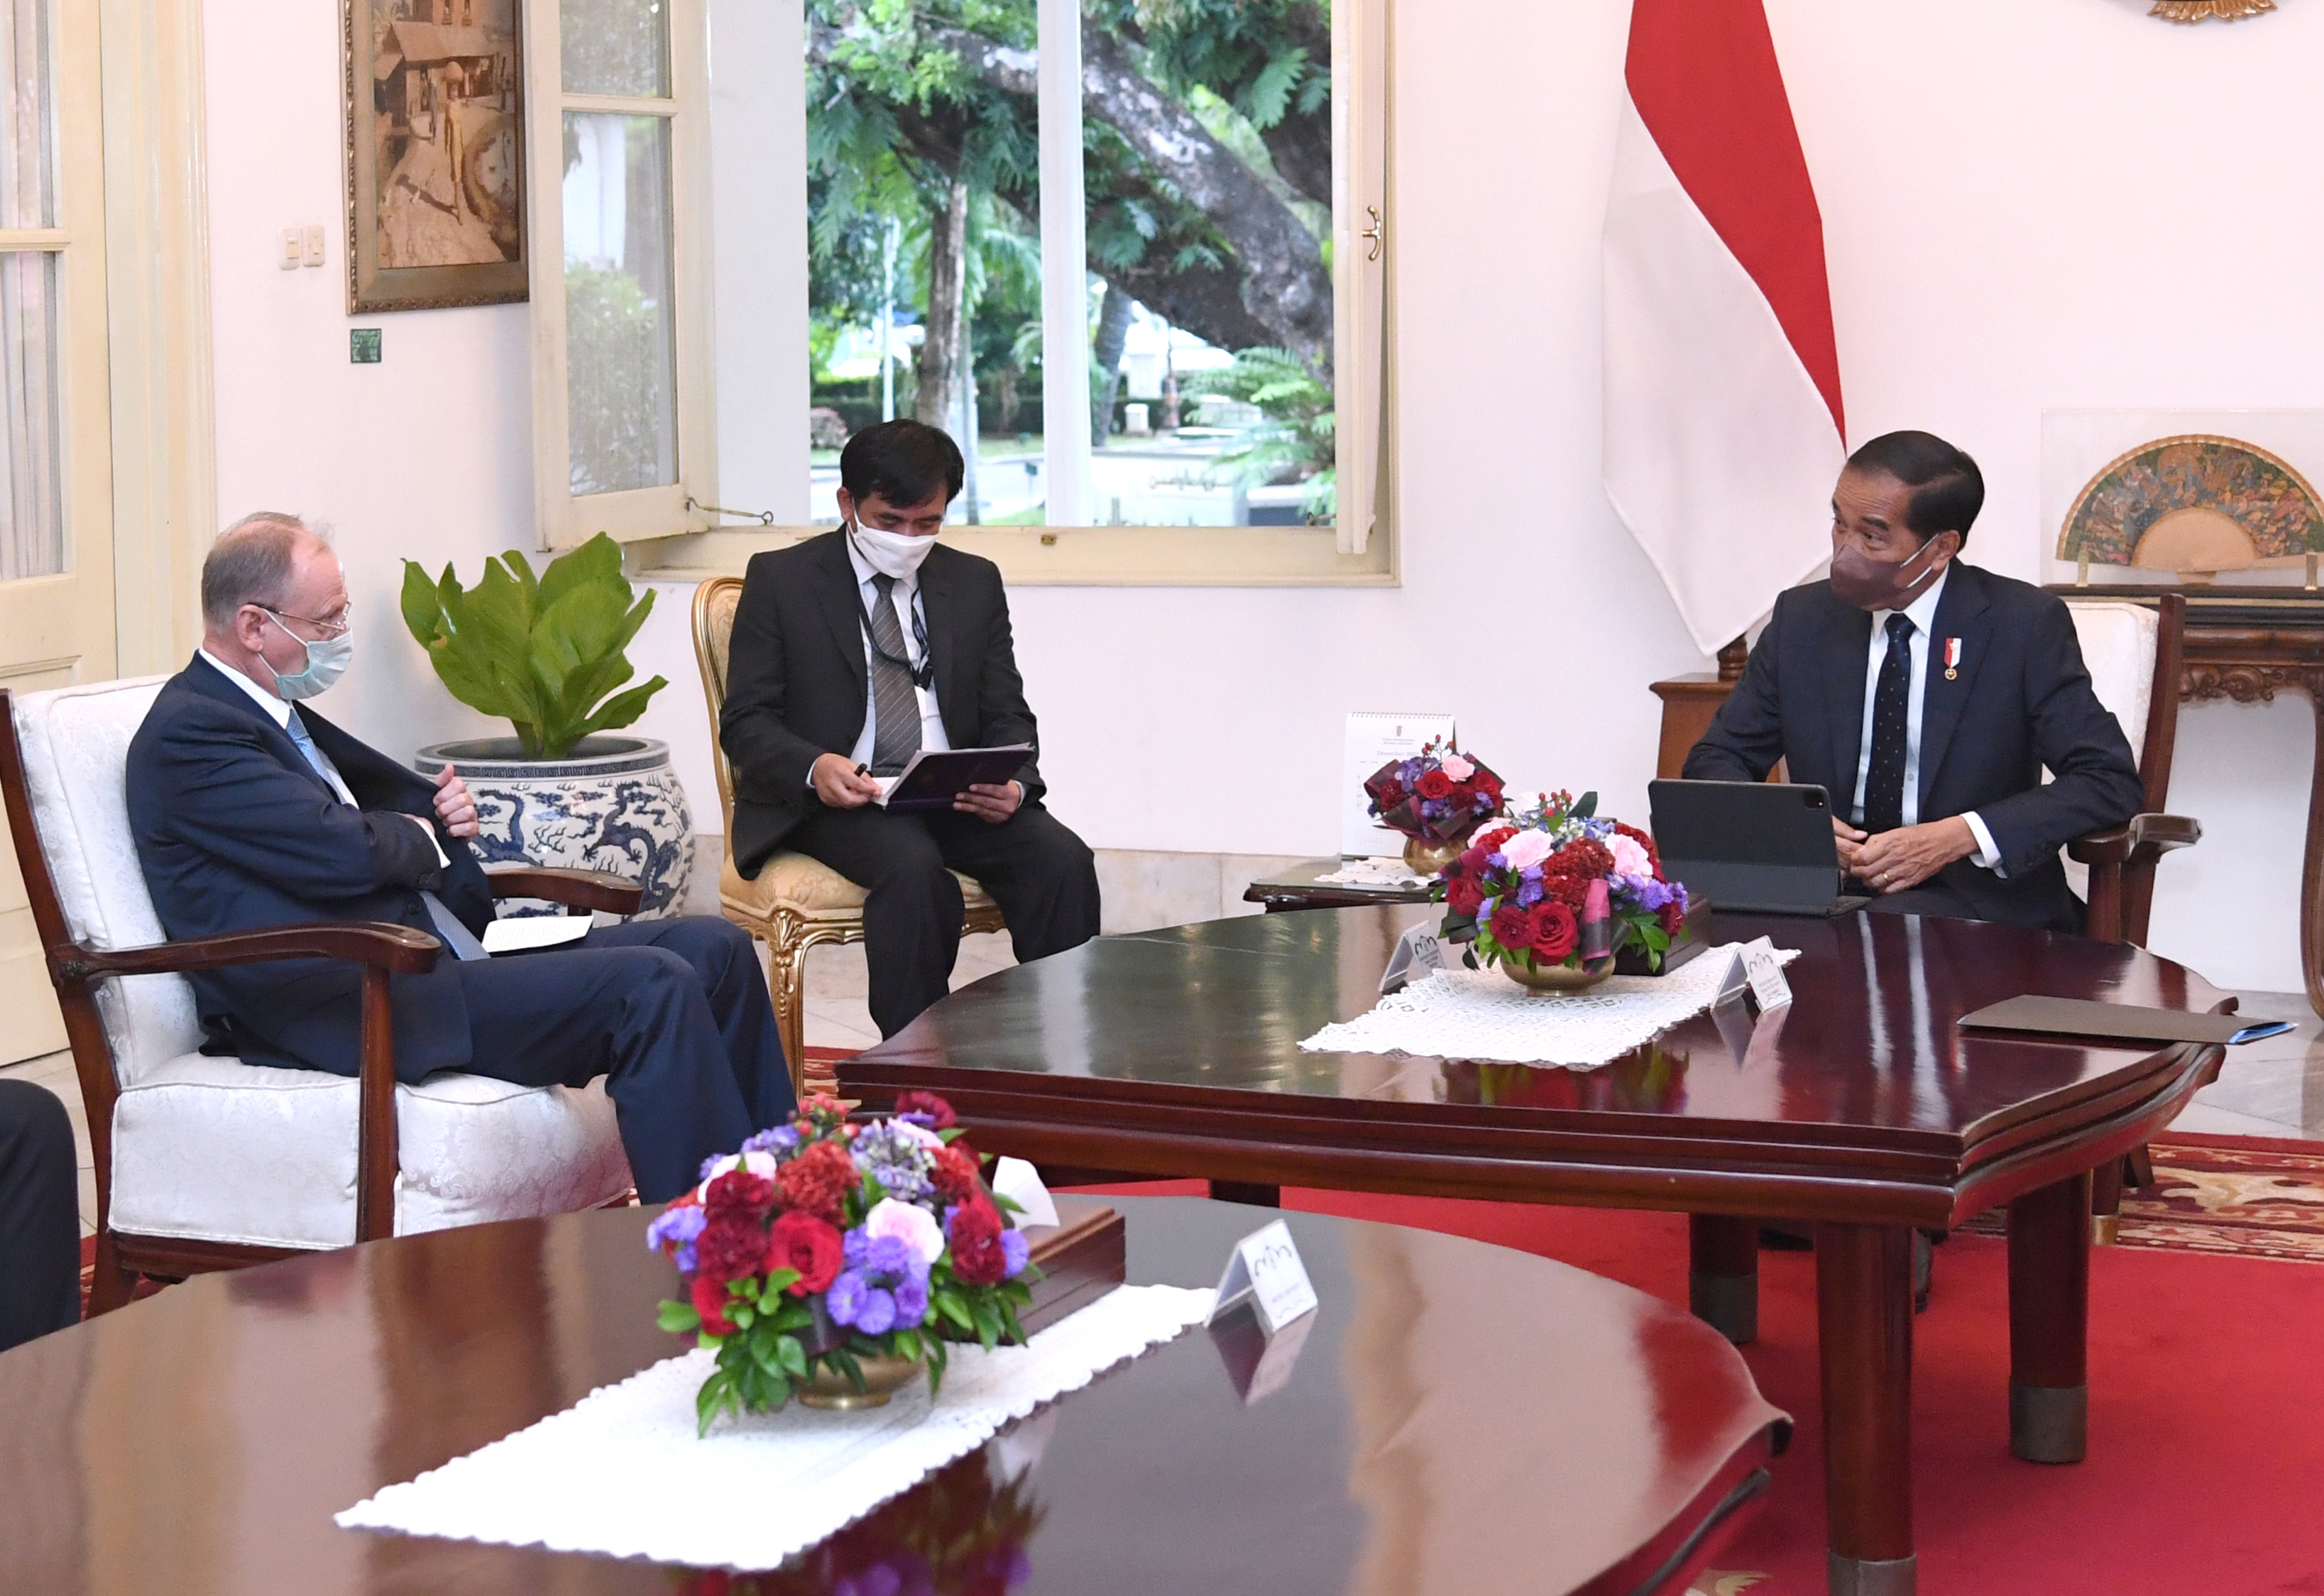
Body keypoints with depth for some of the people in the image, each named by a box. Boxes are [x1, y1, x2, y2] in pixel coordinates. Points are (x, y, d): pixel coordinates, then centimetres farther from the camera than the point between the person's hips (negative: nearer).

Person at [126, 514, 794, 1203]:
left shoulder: (280, 714, 20)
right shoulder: (187, 734, -10)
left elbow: (398, 798, 32)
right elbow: (346, 855, -20)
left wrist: (446, 806, 9)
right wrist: (422, 836, 1)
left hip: (437, 958, 11)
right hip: (350, 1011, -11)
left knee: (711, 948, 2)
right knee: (649, 988, -24)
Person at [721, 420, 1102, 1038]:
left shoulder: (975, 583, 15)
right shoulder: (781, 579, 5)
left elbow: (1007, 716, 13)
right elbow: (746, 721, 0)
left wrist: (1012, 782, -11)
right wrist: (814, 769, -23)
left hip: (958, 795, 4)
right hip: (837, 799, -4)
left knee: (1063, 860, -25)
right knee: (914, 870, -35)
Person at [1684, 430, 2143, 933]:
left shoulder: (2024, 625, -3)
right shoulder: (1802, 618, 8)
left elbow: (2111, 780, -7)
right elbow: (1716, 760, 13)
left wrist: (1958, 837, -19)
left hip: (1980, 897, -3)